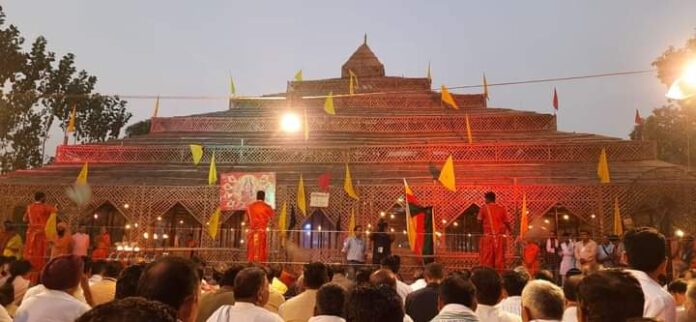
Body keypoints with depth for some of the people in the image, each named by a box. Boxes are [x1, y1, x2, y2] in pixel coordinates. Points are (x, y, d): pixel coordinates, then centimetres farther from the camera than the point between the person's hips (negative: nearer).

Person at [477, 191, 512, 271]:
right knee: (499, 256, 6)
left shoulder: (484, 208, -1)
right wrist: (510, 230, 27)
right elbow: (507, 222, 8)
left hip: (488, 236, -2)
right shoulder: (501, 209, 6)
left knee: (487, 257, 2)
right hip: (500, 236, 2)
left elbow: (479, 220, -1)